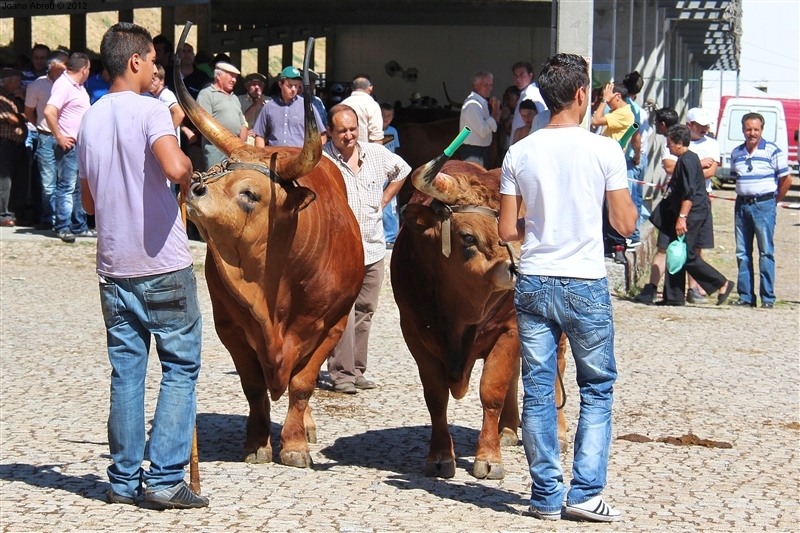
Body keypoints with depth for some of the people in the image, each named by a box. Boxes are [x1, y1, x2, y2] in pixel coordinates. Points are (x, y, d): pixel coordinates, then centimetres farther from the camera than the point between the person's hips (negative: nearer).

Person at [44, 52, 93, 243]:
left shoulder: (78, 87, 15)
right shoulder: (64, 85, -15)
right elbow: (49, 112, -26)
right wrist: (59, 137, -21)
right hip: (69, 145, -10)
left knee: (80, 188, 13)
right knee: (67, 187, -7)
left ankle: (79, 227, 19)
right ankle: (63, 227, -4)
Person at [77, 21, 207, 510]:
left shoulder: (90, 120, 12)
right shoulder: (151, 110, -10)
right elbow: (174, 166, -28)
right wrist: (190, 172, -7)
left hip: (114, 266, 6)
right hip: (164, 265, -6)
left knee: (126, 370, 11)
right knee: (181, 367, 2)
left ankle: (124, 480, 12)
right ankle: (164, 479, -3)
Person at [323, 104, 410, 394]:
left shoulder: (376, 153, 7)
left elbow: (403, 171, 26)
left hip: (373, 249, 6)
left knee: (365, 311, 9)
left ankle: (357, 370, 17)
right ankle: (342, 373, -4)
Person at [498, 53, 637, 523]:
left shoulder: (519, 154, 1)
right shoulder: (605, 151, -8)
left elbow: (507, 230, 3)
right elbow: (626, 224, -3)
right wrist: (626, 193, 16)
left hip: (534, 285, 3)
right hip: (586, 288, -3)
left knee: (539, 391, 7)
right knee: (598, 389, 9)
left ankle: (547, 496, 10)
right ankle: (585, 492, 3)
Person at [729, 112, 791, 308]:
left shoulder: (773, 151, -5)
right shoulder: (736, 153, 10)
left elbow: (786, 179, 0)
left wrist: (774, 201, 6)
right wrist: (744, 195, 13)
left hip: (764, 205, -5)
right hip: (741, 205, 5)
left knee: (766, 253, -5)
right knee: (742, 253, 5)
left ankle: (768, 297, -3)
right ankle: (746, 296, 10)